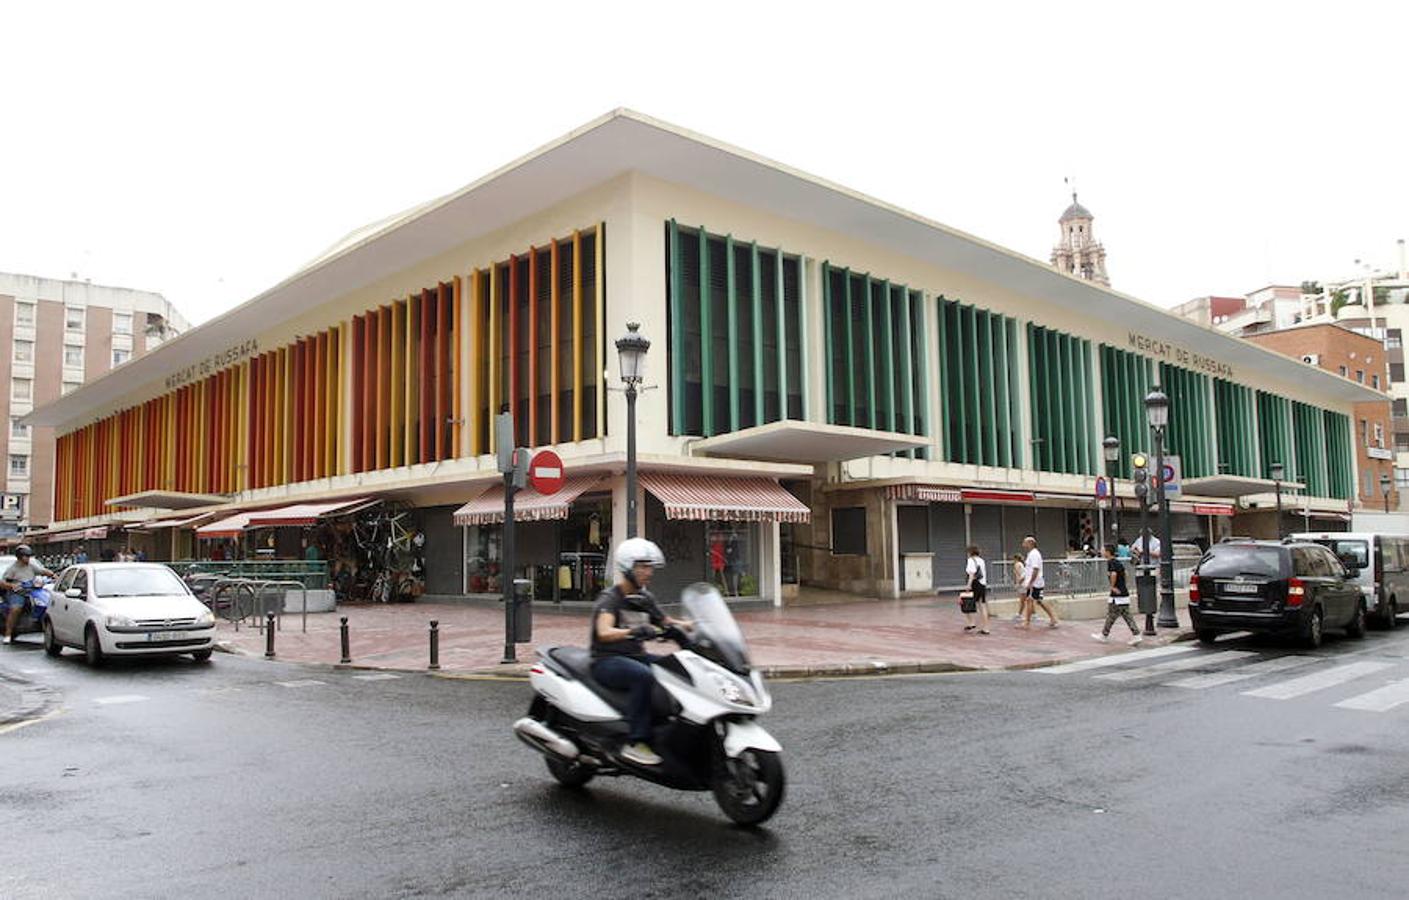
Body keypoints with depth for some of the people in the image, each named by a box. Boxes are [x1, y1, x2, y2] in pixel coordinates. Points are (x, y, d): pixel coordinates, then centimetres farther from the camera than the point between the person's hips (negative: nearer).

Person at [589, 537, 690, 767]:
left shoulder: (645, 599, 13)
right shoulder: (610, 598, -10)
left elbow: (667, 622, 17)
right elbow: (604, 632, -27)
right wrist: (633, 631, -45)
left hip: (637, 656, 7)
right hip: (607, 660, -7)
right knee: (644, 676, -36)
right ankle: (635, 743, -32)